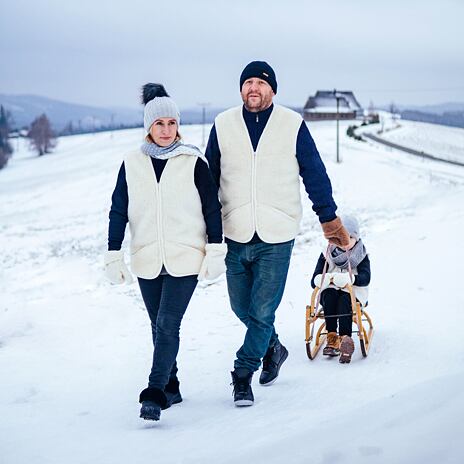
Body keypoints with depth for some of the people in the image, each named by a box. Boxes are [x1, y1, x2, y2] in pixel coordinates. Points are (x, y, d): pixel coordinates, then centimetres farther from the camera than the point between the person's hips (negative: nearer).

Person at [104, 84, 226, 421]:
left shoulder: (193, 162, -2)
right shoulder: (132, 164, 5)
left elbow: (212, 208, 1)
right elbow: (118, 212, 8)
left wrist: (216, 252, -2)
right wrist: (114, 257, 4)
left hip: (186, 259, -3)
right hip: (147, 261, 4)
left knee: (168, 324, -13)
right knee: (159, 327, 12)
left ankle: (155, 394, -12)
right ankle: (171, 387, 26)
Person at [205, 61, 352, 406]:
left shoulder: (293, 125, -1)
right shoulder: (223, 125, 3)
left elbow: (315, 174, 6)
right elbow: (208, 178, 11)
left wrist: (329, 219, 7)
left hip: (277, 237, -2)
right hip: (234, 235, 3)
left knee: (263, 310, -5)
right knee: (242, 308, 12)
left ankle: (243, 373, 10)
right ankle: (272, 347, 39)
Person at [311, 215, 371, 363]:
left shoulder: (361, 255, 8)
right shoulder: (327, 255, 10)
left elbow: (365, 278, -10)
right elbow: (315, 280, 1)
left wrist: (348, 279, -29)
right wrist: (329, 278, -22)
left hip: (353, 292, -2)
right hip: (331, 292, 2)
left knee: (345, 300, -35)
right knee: (328, 294, -33)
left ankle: (345, 339, -48)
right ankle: (332, 337, -37)